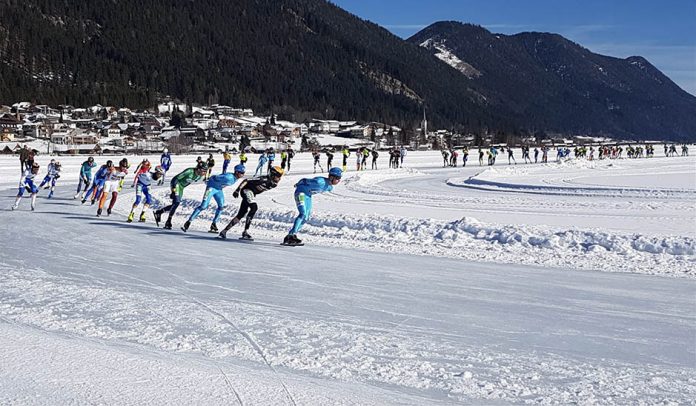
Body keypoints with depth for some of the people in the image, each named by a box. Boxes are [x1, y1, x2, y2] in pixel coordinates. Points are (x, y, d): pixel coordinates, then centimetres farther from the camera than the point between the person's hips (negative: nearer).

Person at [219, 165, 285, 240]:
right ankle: (245, 232, -25)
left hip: (252, 194, 8)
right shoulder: (264, 179, -28)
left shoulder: (274, 184, -4)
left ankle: (224, 231, 10)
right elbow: (246, 181, -26)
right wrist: (237, 190, -32)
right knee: (254, 207, -26)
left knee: (241, 214, 5)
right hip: (246, 190, -8)